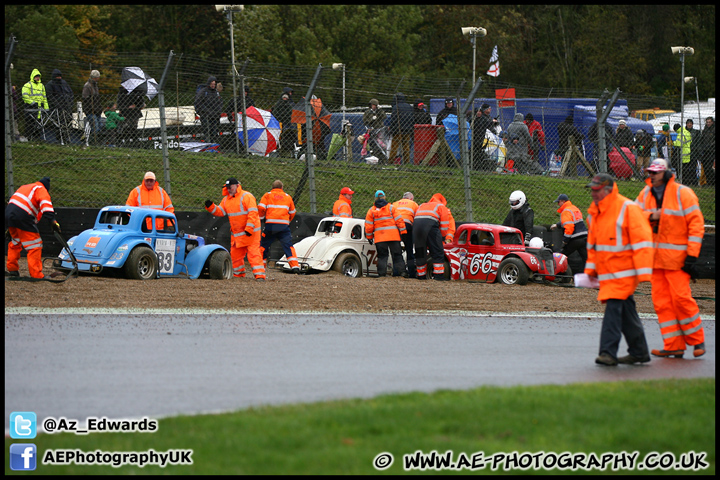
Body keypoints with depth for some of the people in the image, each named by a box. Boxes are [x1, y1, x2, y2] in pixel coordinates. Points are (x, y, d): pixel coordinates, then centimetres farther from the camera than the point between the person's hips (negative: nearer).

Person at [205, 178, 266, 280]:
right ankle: (238, 274, 27)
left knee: (253, 253, -13)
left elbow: (253, 213, -18)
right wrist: (211, 207, -7)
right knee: (235, 254, 12)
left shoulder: (247, 197, -12)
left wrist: (249, 228, -24)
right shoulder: (226, 199, 12)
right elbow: (220, 211, 12)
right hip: (236, 233, 8)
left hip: (250, 232, -8)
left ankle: (260, 275, -16)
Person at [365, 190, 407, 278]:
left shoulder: (371, 210, 5)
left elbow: (368, 226, 6)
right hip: (393, 236, -1)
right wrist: (403, 232, 2)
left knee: (382, 255, 6)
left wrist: (369, 237, 15)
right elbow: (399, 220, -2)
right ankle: (400, 271, -2)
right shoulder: (391, 207, 2)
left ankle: (382, 273, -2)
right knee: (397, 254, 5)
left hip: (379, 237, 1)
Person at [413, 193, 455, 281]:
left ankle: (421, 275, 19)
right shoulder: (442, 207, 22)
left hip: (416, 224, 4)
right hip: (430, 224, -4)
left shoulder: (421, 206, 36)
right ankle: (439, 275, -4)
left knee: (420, 253, 14)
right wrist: (448, 239, 25)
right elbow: (445, 226, 13)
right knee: (437, 252, 2)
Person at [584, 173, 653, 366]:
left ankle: (608, 352, -16)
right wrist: (591, 268, 18)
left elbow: (642, 241, -14)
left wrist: (643, 272, -18)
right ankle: (639, 352, 19)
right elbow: (592, 243, 25)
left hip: (623, 271, -8)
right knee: (626, 311, 12)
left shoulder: (627, 209, -12)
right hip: (606, 272, 8)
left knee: (613, 307, -15)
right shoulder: (594, 212, 13)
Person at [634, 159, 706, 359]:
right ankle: (674, 346, 5)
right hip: (655, 256, 6)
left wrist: (692, 255, -15)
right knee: (661, 301, 1)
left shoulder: (683, 194, -7)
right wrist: (650, 217, -13)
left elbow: (696, 224, -9)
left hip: (677, 256, -6)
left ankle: (697, 340, 4)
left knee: (681, 297, -12)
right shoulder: (646, 193, 11)